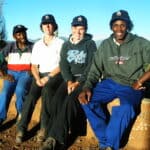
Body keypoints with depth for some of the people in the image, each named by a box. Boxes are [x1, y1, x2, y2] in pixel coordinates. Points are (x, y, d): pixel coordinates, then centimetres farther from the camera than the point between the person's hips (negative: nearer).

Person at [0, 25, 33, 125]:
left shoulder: (33, 47, 1)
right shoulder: (10, 46, 4)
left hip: (26, 74, -2)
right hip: (12, 73, 2)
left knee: (20, 90, -33)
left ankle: (21, 113, -7)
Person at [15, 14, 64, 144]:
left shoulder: (60, 43, 4)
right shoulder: (37, 45, 17)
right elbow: (34, 66, 12)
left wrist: (48, 77, -15)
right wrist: (38, 79, -8)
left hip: (56, 75, -3)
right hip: (40, 75, 4)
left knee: (46, 90, -35)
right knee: (31, 95, -25)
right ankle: (21, 128, -25)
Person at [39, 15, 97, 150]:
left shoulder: (90, 44, 2)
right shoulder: (66, 45, 14)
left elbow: (91, 66, -7)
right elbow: (63, 65, 4)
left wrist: (78, 82, -17)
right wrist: (69, 81, -14)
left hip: (85, 79, -4)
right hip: (69, 79, 4)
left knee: (70, 101, -31)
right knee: (57, 99, -25)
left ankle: (55, 137, -29)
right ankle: (58, 139, -27)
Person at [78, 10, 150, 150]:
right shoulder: (105, 45, 7)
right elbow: (95, 70, 3)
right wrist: (87, 87, -14)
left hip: (131, 87, -3)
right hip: (109, 83, 4)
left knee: (125, 108, -36)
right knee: (87, 100, -22)